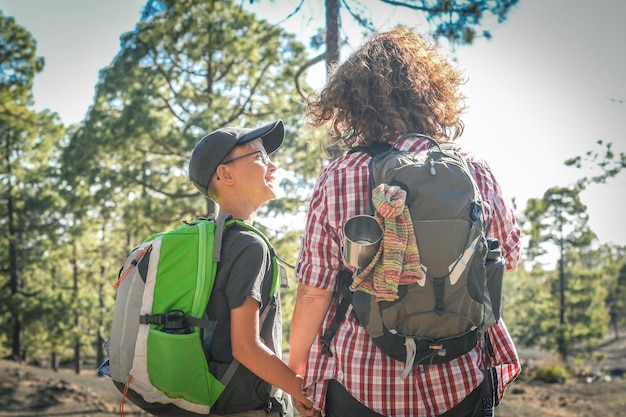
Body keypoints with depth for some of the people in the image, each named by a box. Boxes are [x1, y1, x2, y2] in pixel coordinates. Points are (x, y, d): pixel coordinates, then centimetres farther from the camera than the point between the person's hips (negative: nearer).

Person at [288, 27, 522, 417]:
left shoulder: (337, 179, -10)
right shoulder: (474, 172, -5)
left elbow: (314, 291, -7)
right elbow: (509, 257, 10)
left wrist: (296, 365, 8)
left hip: (362, 385, -1)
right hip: (458, 384, 2)